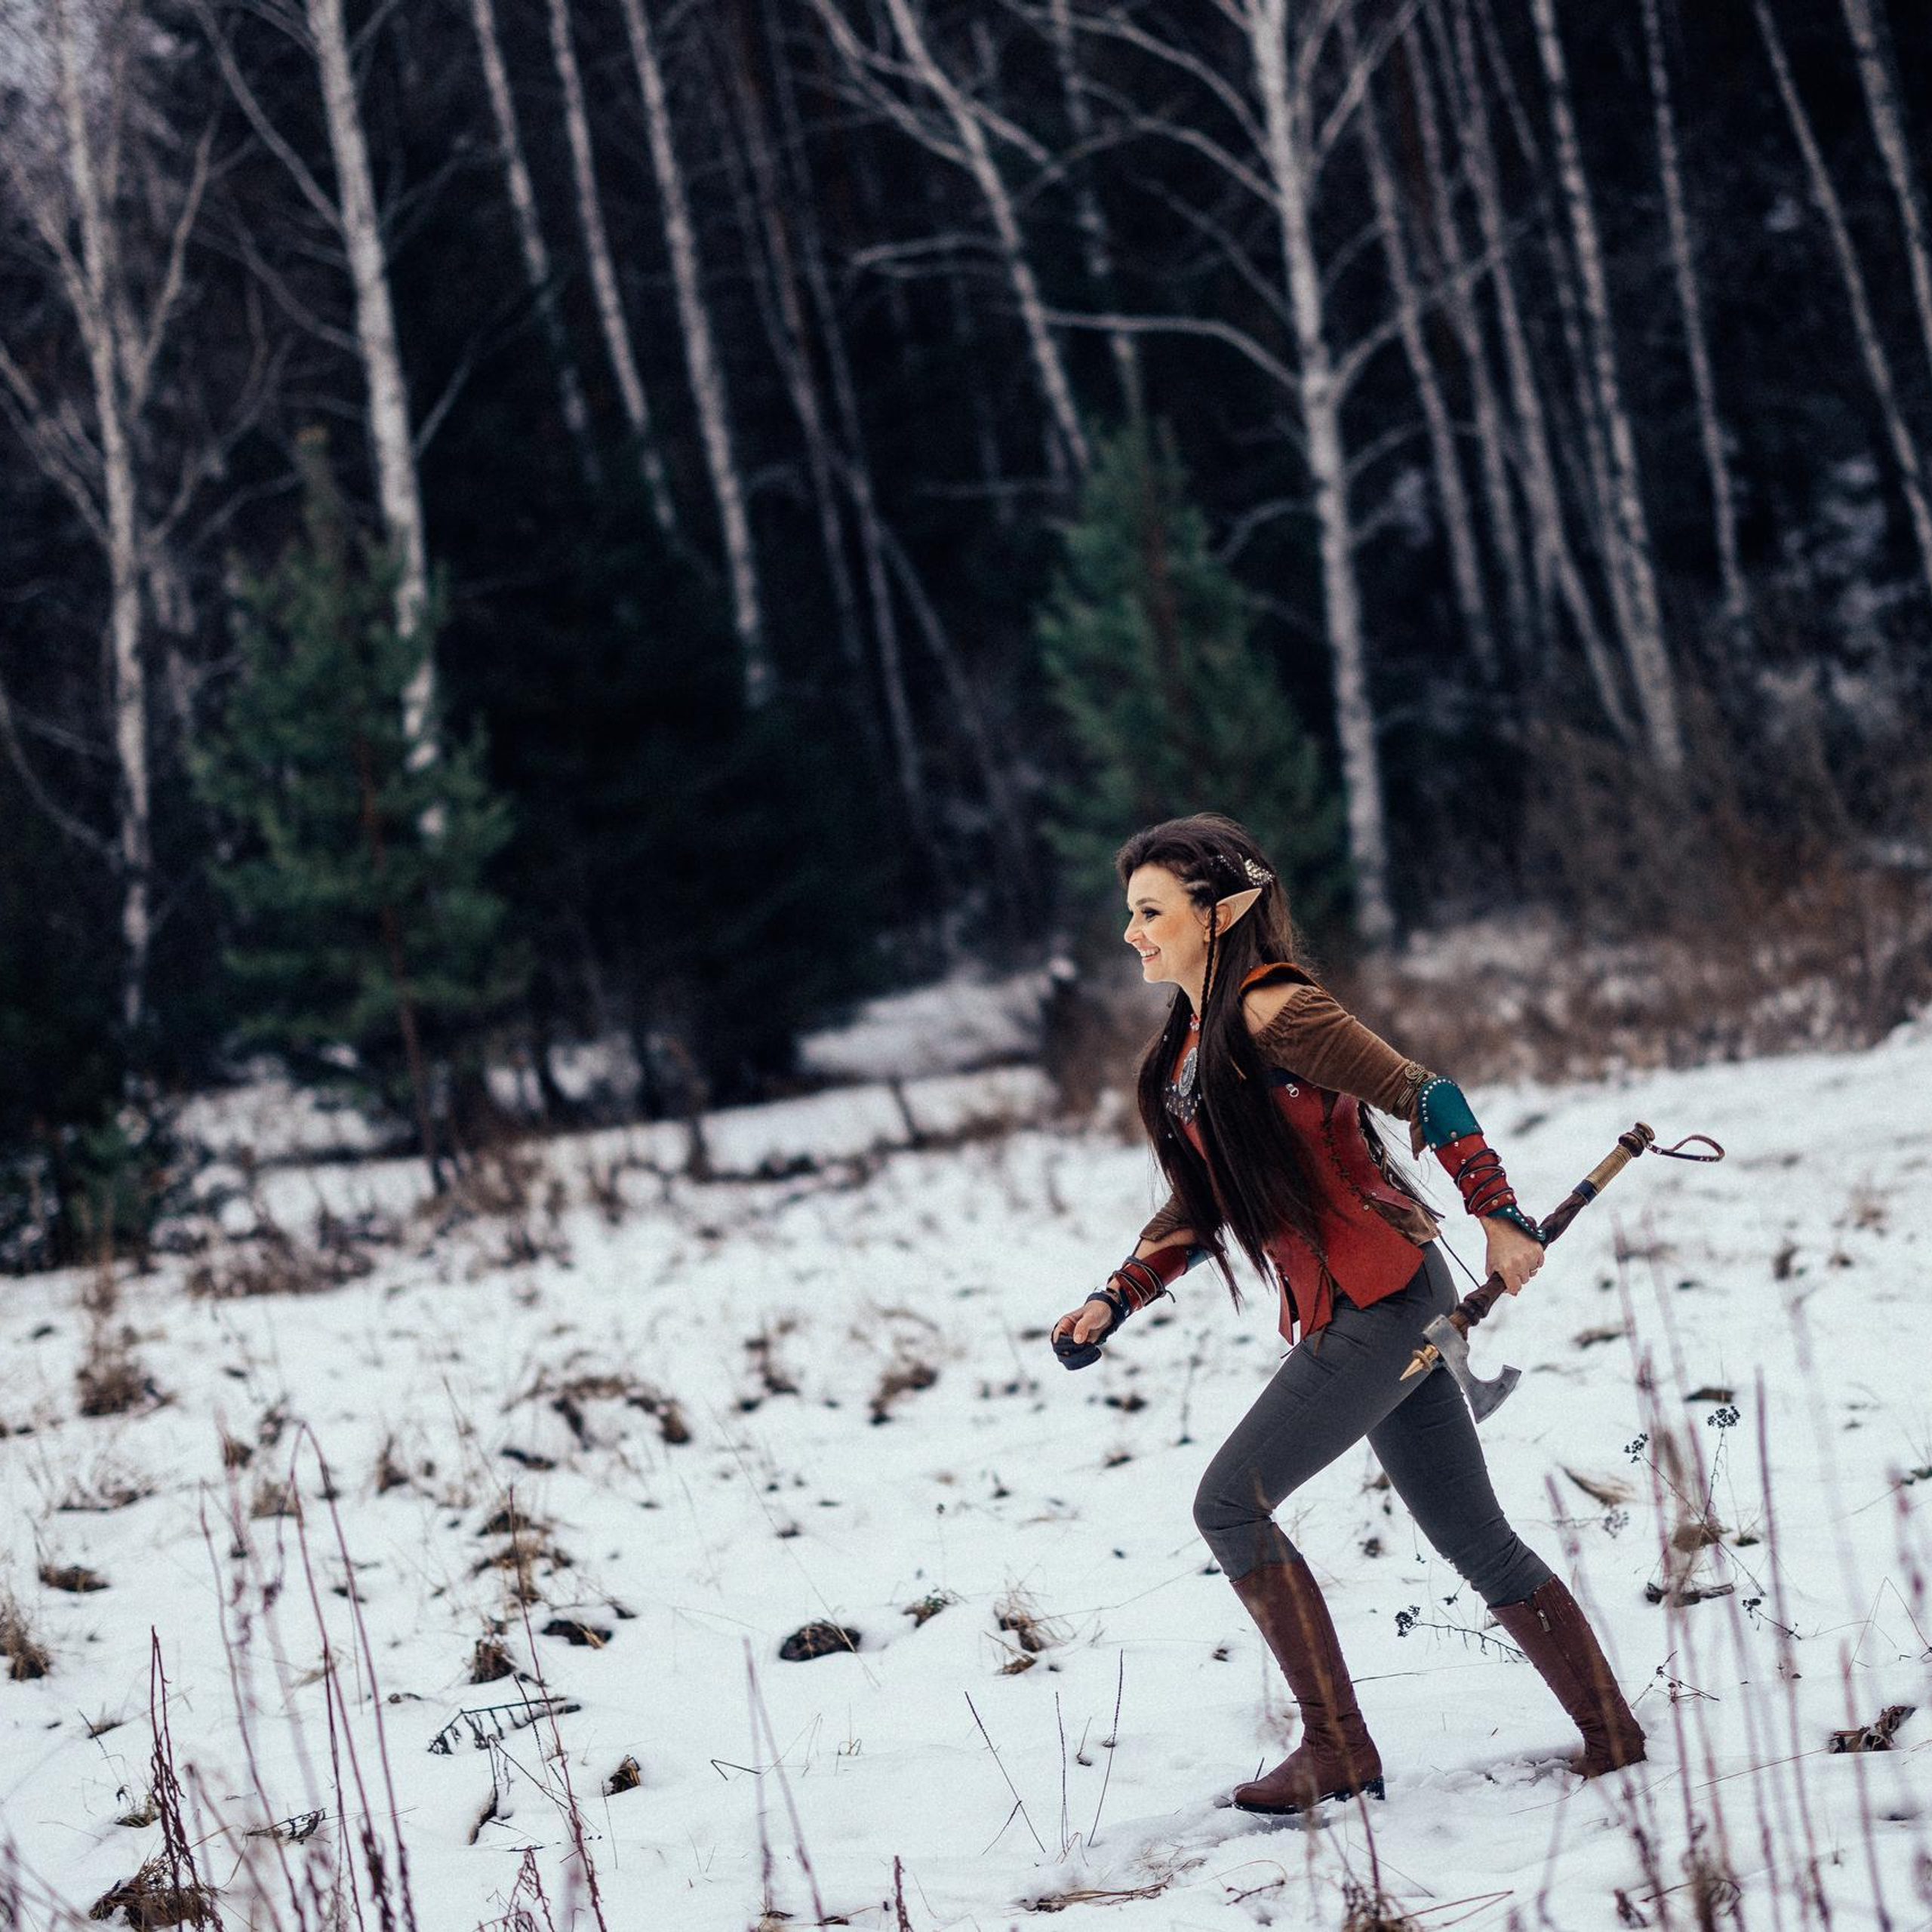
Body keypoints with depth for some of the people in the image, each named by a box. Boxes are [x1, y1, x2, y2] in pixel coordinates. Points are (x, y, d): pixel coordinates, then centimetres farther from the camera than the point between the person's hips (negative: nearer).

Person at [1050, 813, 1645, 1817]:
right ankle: (1613, 1736, 18)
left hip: (1379, 1301, -9)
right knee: (1473, 1537, 12)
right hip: (1349, 1313, 9)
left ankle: (1337, 1749, -4)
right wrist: (1112, 1301, 9)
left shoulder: (1270, 1011, -13)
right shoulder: (1187, 1049, 14)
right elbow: (1199, 1210, 20)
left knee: (1229, 1502, -9)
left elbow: (1423, 1096, -18)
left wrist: (1501, 1218, -22)